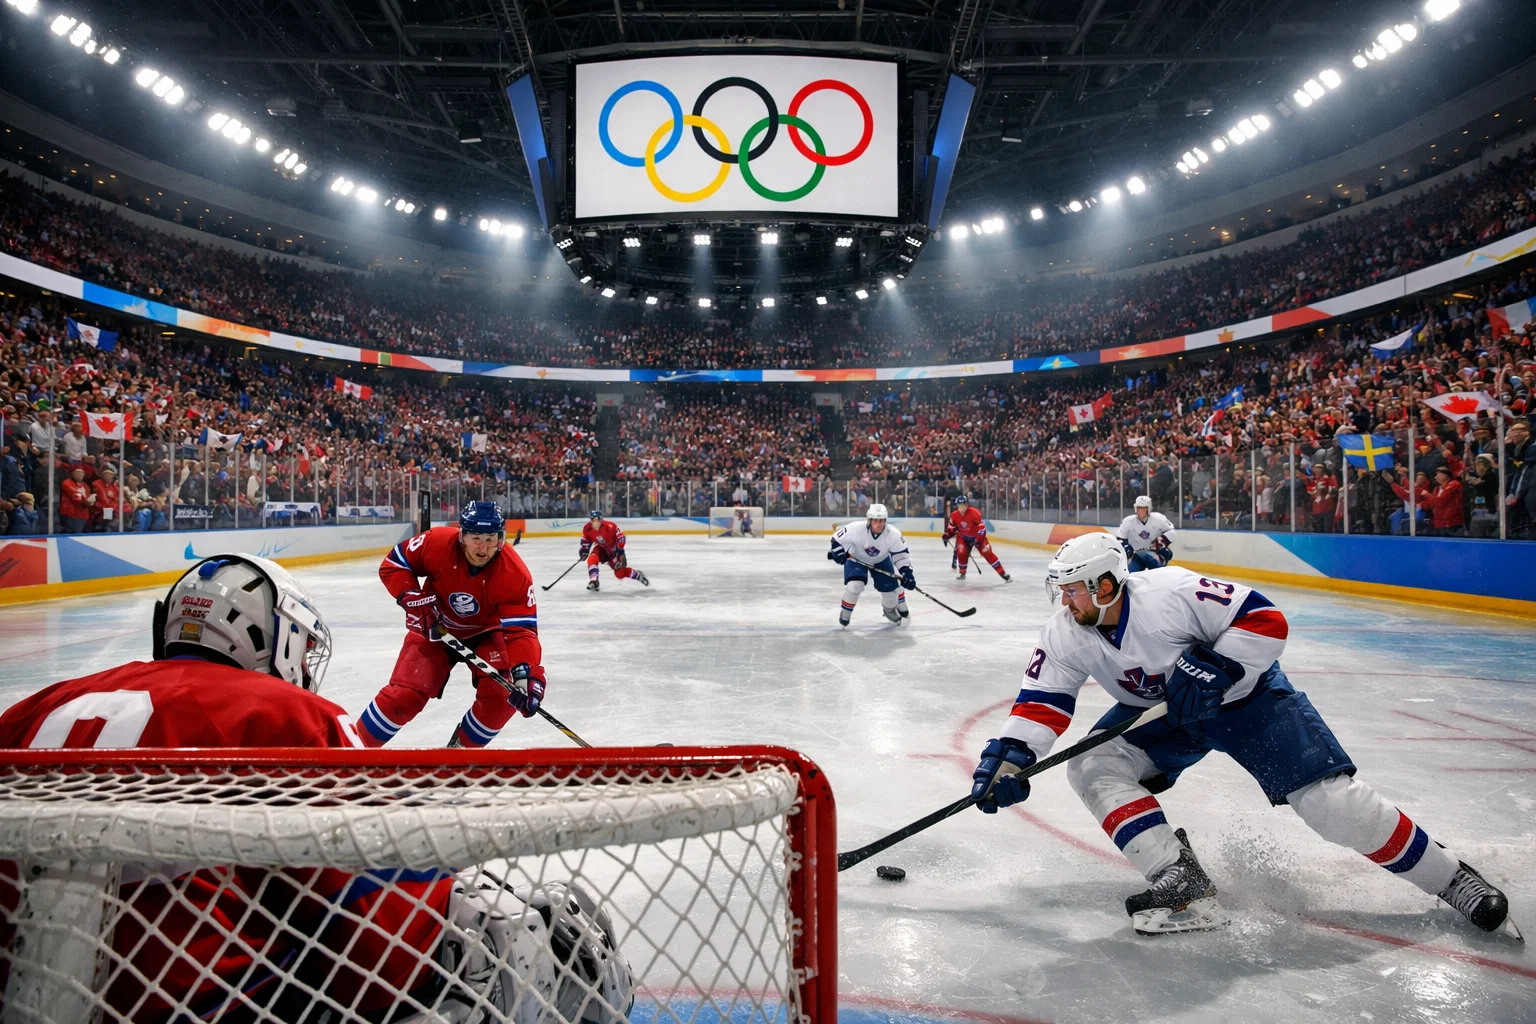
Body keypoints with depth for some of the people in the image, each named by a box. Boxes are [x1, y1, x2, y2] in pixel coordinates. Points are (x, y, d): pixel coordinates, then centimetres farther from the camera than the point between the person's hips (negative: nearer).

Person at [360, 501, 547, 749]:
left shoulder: (515, 574, -30)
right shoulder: (437, 543, -28)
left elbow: (521, 629, -32)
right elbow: (393, 563, -12)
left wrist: (526, 674, -47)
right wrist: (413, 598, -27)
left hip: (485, 632, 0)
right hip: (435, 628, 0)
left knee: (502, 694, -18)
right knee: (403, 695, -12)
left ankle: (462, 746, 9)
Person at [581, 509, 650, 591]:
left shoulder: (610, 526, -35)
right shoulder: (587, 528, -21)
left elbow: (621, 537, -25)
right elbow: (585, 539, 2)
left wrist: (619, 552, -24)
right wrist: (584, 550, -8)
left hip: (613, 549, -4)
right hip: (600, 548, 4)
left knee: (620, 573, -2)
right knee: (592, 559, -28)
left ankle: (638, 574, 24)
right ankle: (593, 581, -17)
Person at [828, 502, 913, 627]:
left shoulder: (894, 534, -30)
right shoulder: (856, 528, -36)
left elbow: (901, 555, -21)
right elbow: (838, 537, -20)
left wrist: (906, 573, -30)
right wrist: (838, 551, -30)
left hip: (881, 560, 3)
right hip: (856, 558, -2)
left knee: (890, 587, -1)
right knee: (855, 585, -23)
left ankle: (890, 609, 34)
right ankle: (845, 612, 3)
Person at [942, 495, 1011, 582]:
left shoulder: (974, 513, -28)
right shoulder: (954, 515, -13)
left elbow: (981, 526, -25)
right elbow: (951, 526, 7)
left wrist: (978, 540, -26)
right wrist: (947, 535, -3)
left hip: (977, 536, -3)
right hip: (963, 537, 3)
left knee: (987, 553, -10)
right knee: (961, 553, -16)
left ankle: (1004, 574, -9)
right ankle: (962, 573, 9)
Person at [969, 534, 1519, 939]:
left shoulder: (1172, 593, -32)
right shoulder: (1065, 635, -15)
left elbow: (1266, 620, -26)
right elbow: (1041, 702, -12)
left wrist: (1215, 669, -35)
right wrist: (1007, 757, -25)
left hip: (1241, 692, -5)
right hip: (1161, 714, 6)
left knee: (1330, 801, -11)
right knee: (1091, 765, -15)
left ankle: (1451, 878, 14)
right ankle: (1180, 880, -16)